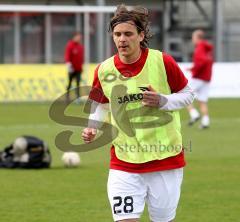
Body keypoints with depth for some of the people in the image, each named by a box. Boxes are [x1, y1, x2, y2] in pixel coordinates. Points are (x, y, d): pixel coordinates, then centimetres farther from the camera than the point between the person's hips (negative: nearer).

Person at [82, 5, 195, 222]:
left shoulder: (163, 62, -9)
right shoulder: (104, 71, -2)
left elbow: (188, 94, 2)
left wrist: (162, 101, -16)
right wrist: (92, 128, -3)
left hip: (165, 161, -1)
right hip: (123, 164, 1)